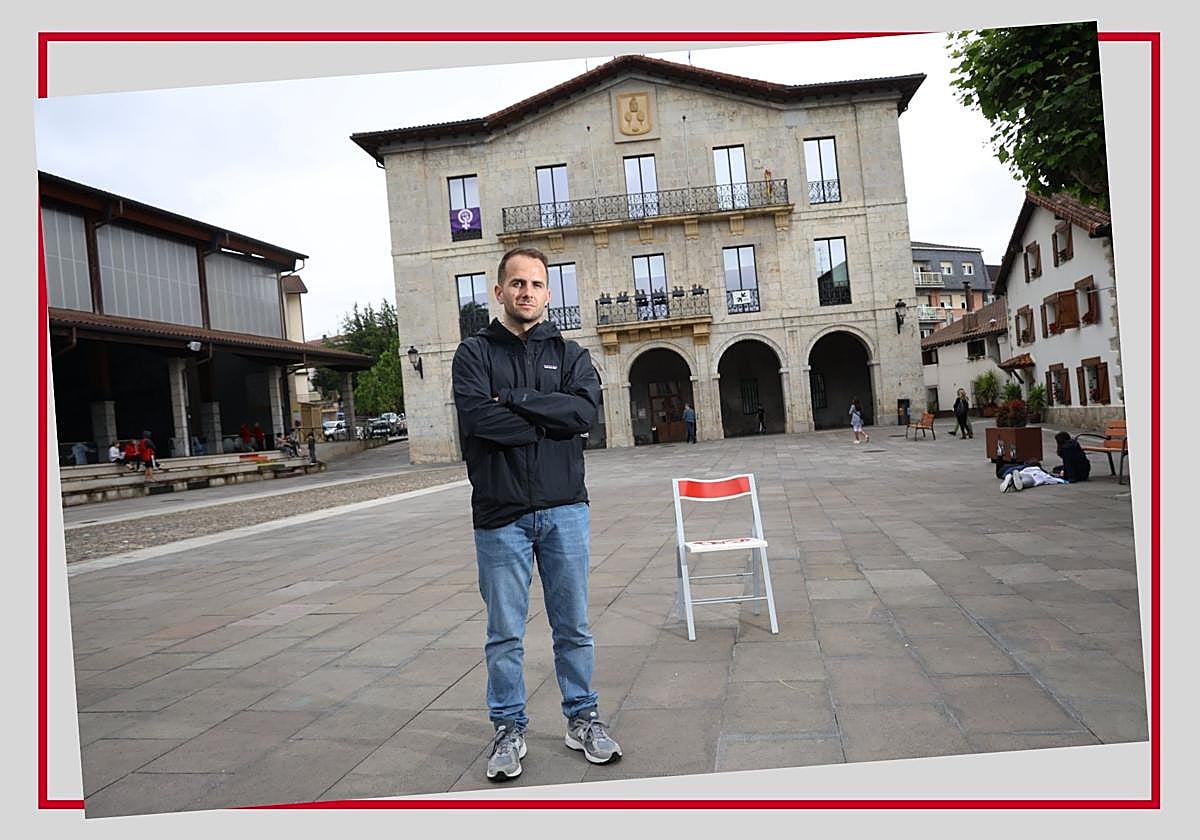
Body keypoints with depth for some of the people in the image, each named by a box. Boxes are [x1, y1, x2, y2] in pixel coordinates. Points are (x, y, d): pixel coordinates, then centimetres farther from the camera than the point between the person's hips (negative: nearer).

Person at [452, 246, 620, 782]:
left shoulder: (568, 354, 9)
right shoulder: (474, 352, 3)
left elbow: (586, 409, -11)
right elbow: (477, 417, -15)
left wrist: (515, 399, -13)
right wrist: (549, 420, -10)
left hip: (564, 510, 2)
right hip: (501, 515, -1)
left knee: (573, 627, 12)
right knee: (505, 633, 8)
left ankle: (582, 719, 29)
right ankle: (508, 729, 26)